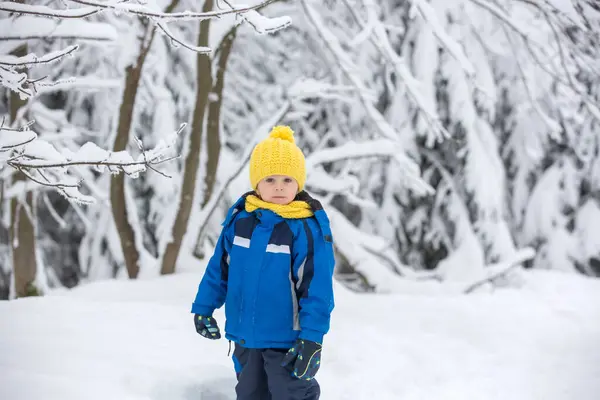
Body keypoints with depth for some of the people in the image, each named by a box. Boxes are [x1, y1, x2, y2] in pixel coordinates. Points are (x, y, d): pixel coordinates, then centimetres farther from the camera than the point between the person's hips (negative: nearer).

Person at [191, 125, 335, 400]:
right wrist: (203, 307, 14)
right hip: (246, 336, 6)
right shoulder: (239, 218, -2)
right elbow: (219, 267, 11)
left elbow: (317, 287, -17)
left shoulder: (308, 227, -16)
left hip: (287, 339, -5)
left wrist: (311, 337, -20)